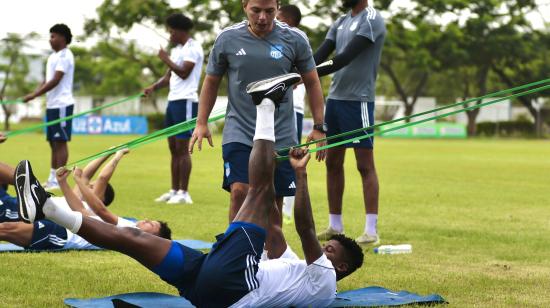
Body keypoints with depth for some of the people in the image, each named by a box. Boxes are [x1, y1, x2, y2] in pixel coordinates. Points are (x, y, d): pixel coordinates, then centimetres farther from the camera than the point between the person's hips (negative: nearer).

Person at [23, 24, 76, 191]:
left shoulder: (65, 56, -12)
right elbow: (47, 80, 19)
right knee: (53, 142, 11)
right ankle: (52, 179, 15)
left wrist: (33, 95, -19)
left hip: (62, 105, -9)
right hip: (52, 105, 9)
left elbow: (55, 81, -19)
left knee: (60, 142, -8)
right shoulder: (53, 56, 17)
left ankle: (59, 179, -7)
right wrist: (34, 93, 3)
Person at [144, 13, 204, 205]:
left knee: (182, 148, -8)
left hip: (186, 102, -9)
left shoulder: (193, 48, -9)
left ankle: (184, 193, -6)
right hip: (173, 101, 9)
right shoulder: (177, 49, 19)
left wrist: (166, 59, -9)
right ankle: (174, 191, 14)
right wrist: (154, 87, 2)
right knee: (173, 149, 9)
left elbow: (184, 73, -18)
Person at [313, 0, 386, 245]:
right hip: (335, 98, 8)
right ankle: (335, 226, 17)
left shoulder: (371, 20, -10)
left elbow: (346, 58, -20)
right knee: (333, 163, 10)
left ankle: (371, 230, -6)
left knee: (365, 165, -6)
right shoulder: (340, 23, 15)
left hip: (358, 102, -8)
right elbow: (320, 55, 7)